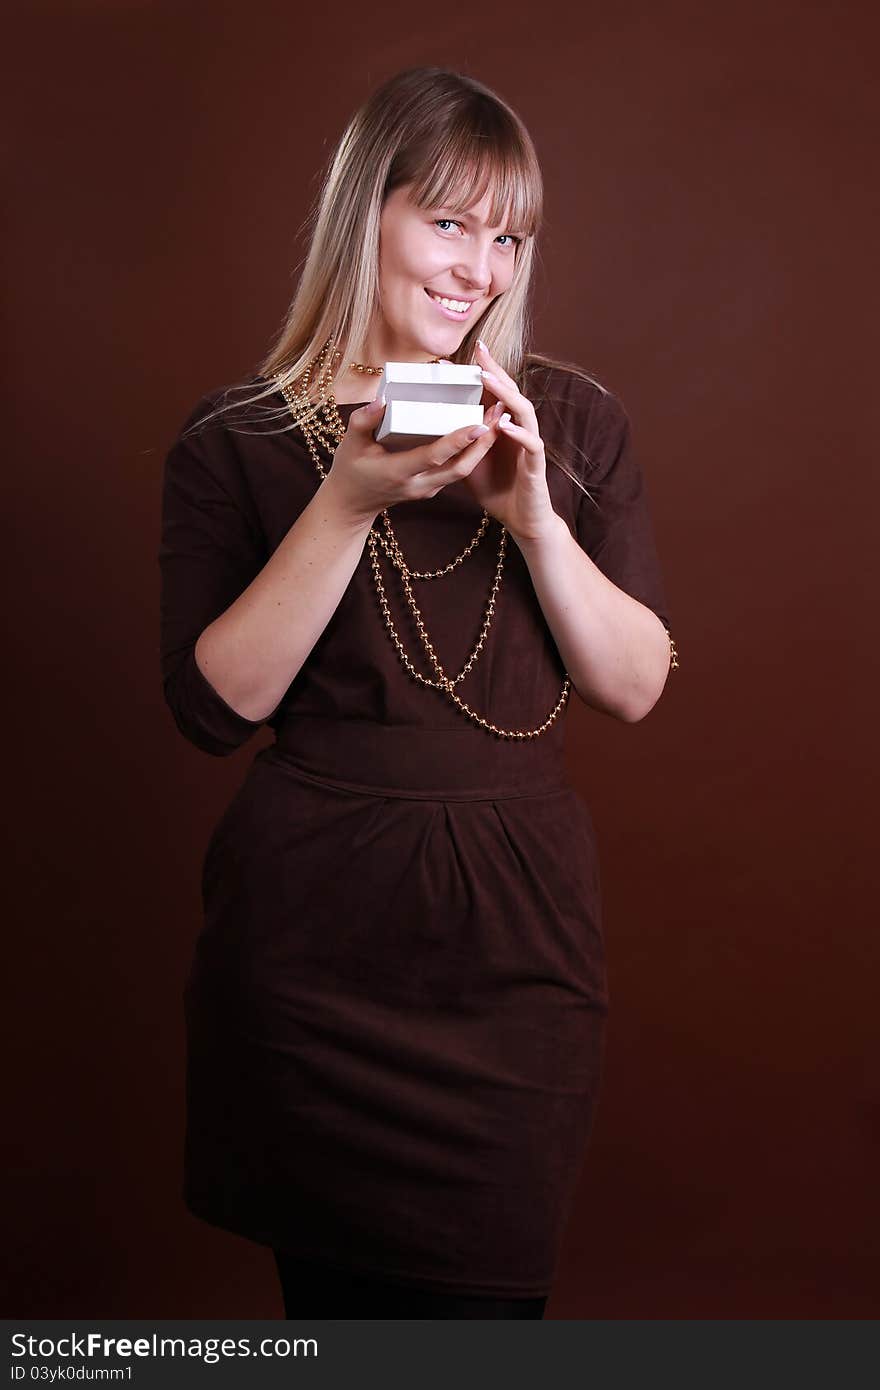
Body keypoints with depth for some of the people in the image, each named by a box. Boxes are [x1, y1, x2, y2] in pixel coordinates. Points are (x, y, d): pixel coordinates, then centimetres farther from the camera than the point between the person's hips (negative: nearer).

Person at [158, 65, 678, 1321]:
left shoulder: (575, 422, 5)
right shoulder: (236, 441, -1)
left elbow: (637, 688, 1)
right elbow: (214, 707, -9)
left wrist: (533, 517, -14)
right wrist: (347, 505, -18)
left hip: (515, 934, 2)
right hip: (311, 936, -1)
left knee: (489, 1293, 7)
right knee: (329, 1283, 11)